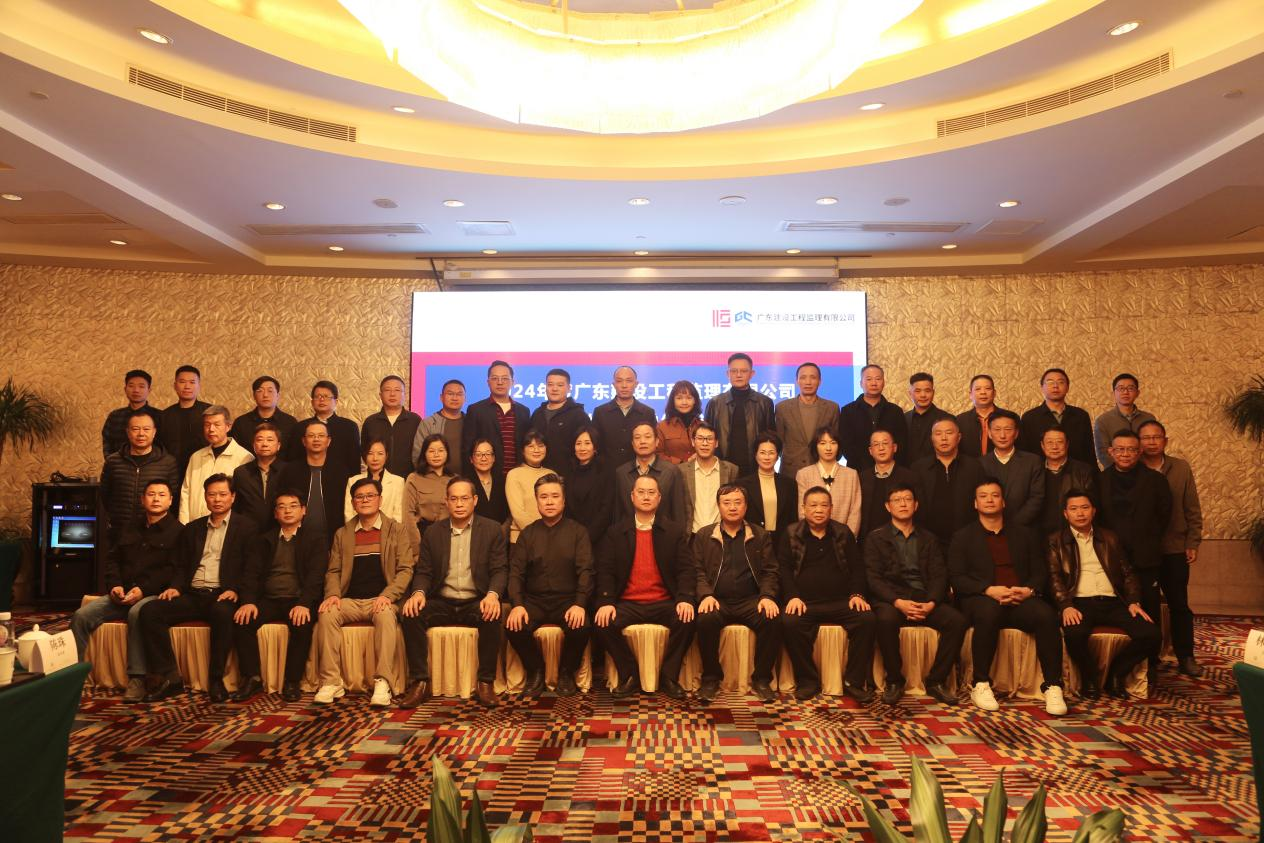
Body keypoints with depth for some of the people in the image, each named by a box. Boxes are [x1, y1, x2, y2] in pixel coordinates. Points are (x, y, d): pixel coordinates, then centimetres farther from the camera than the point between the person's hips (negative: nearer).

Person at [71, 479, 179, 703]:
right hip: (123, 595, 6)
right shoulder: (128, 528, 21)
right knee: (82, 615, -15)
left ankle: (137, 678, -33)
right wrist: (115, 585, 1)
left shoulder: (176, 530, 0)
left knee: (137, 613, -37)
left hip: (155, 594, -6)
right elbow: (112, 559, 21)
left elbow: (174, 570, -10)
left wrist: (143, 590, -19)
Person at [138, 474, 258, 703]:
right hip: (192, 595, 5)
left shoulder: (247, 528, 8)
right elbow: (179, 564, 20)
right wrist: (175, 587, -1)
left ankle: (216, 679, -24)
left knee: (223, 613, -38)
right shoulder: (191, 529, 23)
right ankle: (168, 677, -16)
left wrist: (235, 590, -16)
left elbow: (251, 567, -1)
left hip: (222, 596, -5)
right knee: (149, 611, -19)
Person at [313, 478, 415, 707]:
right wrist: (332, 594, -7)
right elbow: (333, 571, 14)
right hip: (350, 601, 3)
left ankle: (382, 683, -34)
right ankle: (331, 682, -24)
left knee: (385, 616, -36)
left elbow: (405, 570, 0)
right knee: (326, 613, -28)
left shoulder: (397, 530, 7)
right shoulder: (342, 534, 17)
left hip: (381, 601, -3)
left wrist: (387, 596, -15)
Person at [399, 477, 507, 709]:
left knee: (492, 617, -34)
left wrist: (493, 594, -23)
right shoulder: (432, 532, 11)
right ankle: (420, 682, -16)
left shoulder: (492, 529, 4)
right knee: (411, 615, -26)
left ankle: (486, 683, -20)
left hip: (476, 602, -2)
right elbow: (424, 571, 9)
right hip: (441, 603, 2)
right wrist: (418, 592, -14)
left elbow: (500, 570, -1)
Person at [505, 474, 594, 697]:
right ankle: (535, 672, 1)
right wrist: (517, 604, -16)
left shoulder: (578, 532, 6)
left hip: (567, 599, -1)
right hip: (534, 600, 2)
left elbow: (585, 571, -4)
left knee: (581, 627, -31)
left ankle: (566, 672, 0)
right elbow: (516, 571, 2)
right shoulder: (527, 534, 11)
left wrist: (580, 604, -21)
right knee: (514, 627, -28)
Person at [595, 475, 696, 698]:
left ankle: (669, 676, -7)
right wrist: (606, 602, -15)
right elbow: (605, 571, 2)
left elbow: (686, 569, 2)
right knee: (604, 622, -28)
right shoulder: (615, 532, 9)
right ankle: (630, 676, -6)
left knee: (687, 619, -29)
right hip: (628, 603, 0)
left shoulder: (676, 531, 9)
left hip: (664, 603, 0)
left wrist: (685, 599, -17)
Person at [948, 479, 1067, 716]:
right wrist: (989, 590, -16)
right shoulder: (963, 537, 12)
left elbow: (1041, 572, 15)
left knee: (1046, 614, -30)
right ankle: (980, 685, -25)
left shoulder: (1024, 534, 21)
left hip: (1021, 599, 3)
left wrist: (1030, 590, -8)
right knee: (988, 611, -38)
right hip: (982, 599, -2)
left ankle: (1053, 687, -23)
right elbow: (956, 577, 1)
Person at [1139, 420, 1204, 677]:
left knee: (1179, 604, 7)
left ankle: (1185, 657, 18)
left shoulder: (1181, 468, 2)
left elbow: (1192, 509, 5)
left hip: (1175, 549, 1)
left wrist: (1193, 543, 1)